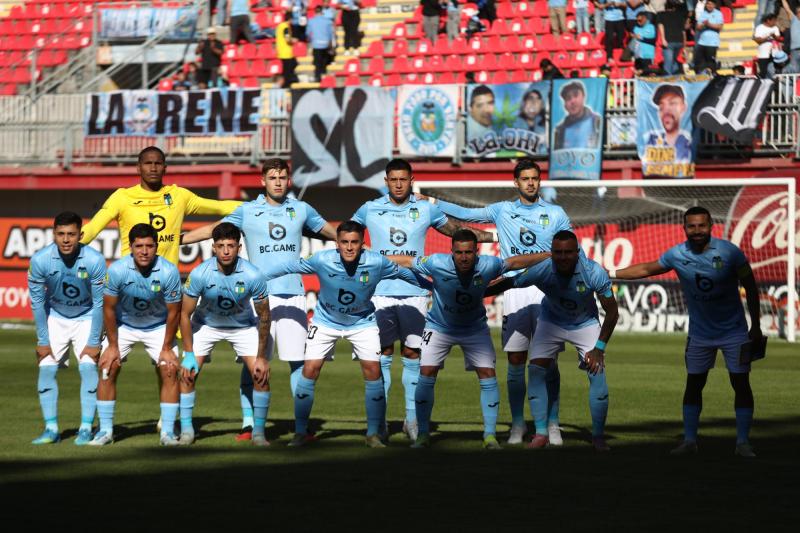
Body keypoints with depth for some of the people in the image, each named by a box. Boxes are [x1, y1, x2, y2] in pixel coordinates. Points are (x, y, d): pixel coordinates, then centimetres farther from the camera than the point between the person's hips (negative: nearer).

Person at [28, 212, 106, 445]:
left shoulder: (94, 260, -27)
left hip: (86, 318, -2)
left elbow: (99, 303, -17)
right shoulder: (40, 260, -23)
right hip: (55, 318, 2)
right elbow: (37, 303, -12)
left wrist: (94, 342, -15)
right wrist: (42, 341, -9)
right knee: (46, 369, -7)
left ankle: (86, 428, -6)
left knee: (88, 367, -13)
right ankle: (51, 428, 1)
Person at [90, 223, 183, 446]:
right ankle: (105, 430, 0)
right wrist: (112, 346, -10)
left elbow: (173, 312, -15)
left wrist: (167, 348, -11)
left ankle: (168, 432, -5)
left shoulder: (169, 271, -26)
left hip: (158, 327, 0)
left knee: (170, 370, -13)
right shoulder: (117, 270, -26)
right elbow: (109, 308, -13)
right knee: (107, 369, -11)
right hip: (123, 326, 0)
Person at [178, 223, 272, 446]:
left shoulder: (253, 275, -27)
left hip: (243, 326, 0)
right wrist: (189, 354, -16)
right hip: (205, 325, 0)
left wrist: (261, 357, -11)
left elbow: (264, 315, -13)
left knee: (261, 374, -13)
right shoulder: (200, 273, -27)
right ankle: (186, 431, 2)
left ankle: (259, 432, 1)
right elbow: (185, 314, -14)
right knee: (187, 374, -12)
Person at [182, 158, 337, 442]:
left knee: (298, 360, -3)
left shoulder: (301, 210, 12)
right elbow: (212, 230, 8)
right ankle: (249, 423, 3)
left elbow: (330, 231, 25)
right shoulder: (247, 211, 7)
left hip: (293, 296, 1)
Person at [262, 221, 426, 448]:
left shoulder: (377, 263, -24)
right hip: (326, 321, 0)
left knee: (373, 371, -9)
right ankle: (300, 433, 4)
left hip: (362, 322, 1)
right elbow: (290, 267, -12)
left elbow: (405, 274, -6)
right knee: (310, 370, -8)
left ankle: (373, 434, 4)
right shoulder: (322, 260, -27)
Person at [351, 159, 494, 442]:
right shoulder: (370, 209, 4)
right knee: (382, 356, 1)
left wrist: (497, 236, 16)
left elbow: (456, 231, 18)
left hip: (414, 292, 0)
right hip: (381, 292, 0)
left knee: (413, 355, 1)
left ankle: (413, 419, 8)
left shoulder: (427, 210, 5)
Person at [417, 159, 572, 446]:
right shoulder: (502, 211, 11)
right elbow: (466, 214, 19)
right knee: (515, 360, 0)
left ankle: (552, 425, 3)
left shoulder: (556, 214, 8)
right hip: (514, 292, 1)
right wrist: (431, 202, 15)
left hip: (546, 292, -1)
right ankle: (518, 424, 9)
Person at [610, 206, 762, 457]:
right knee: (693, 385, 7)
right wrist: (611, 274, 4)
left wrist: (756, 325, -7)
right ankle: (689, 441, 16)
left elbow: (750, 287, -7)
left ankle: (743, 442, 4)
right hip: (699, 333, 2)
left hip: (734, 331, -2)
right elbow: (646, 269, 6)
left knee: (741, 384, -3)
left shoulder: (729, 252, -17)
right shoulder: (677, 255, -10)